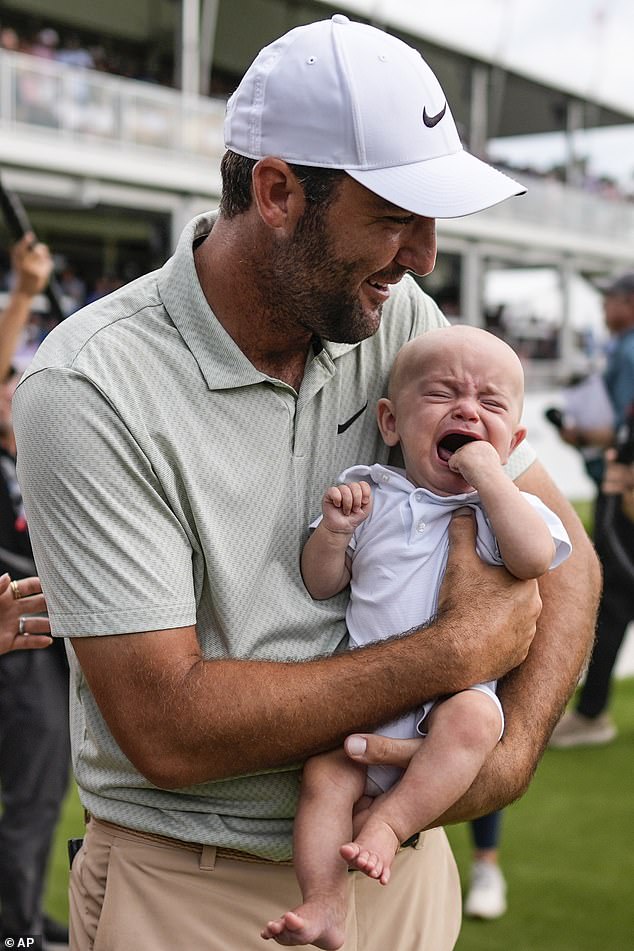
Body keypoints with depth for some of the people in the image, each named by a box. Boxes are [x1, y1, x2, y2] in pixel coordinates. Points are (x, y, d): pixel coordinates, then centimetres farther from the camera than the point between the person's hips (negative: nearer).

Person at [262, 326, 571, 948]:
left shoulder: (506, 503, 5)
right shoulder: (370, 496, 8)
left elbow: (535, 558, -17)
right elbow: (320, 586, 10)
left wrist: (489, 477, -16)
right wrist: (333, 532, -9)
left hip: (454, 691, -1)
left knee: (472, 719, -32)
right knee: (324, 778, -17)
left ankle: (388, 822, -23)